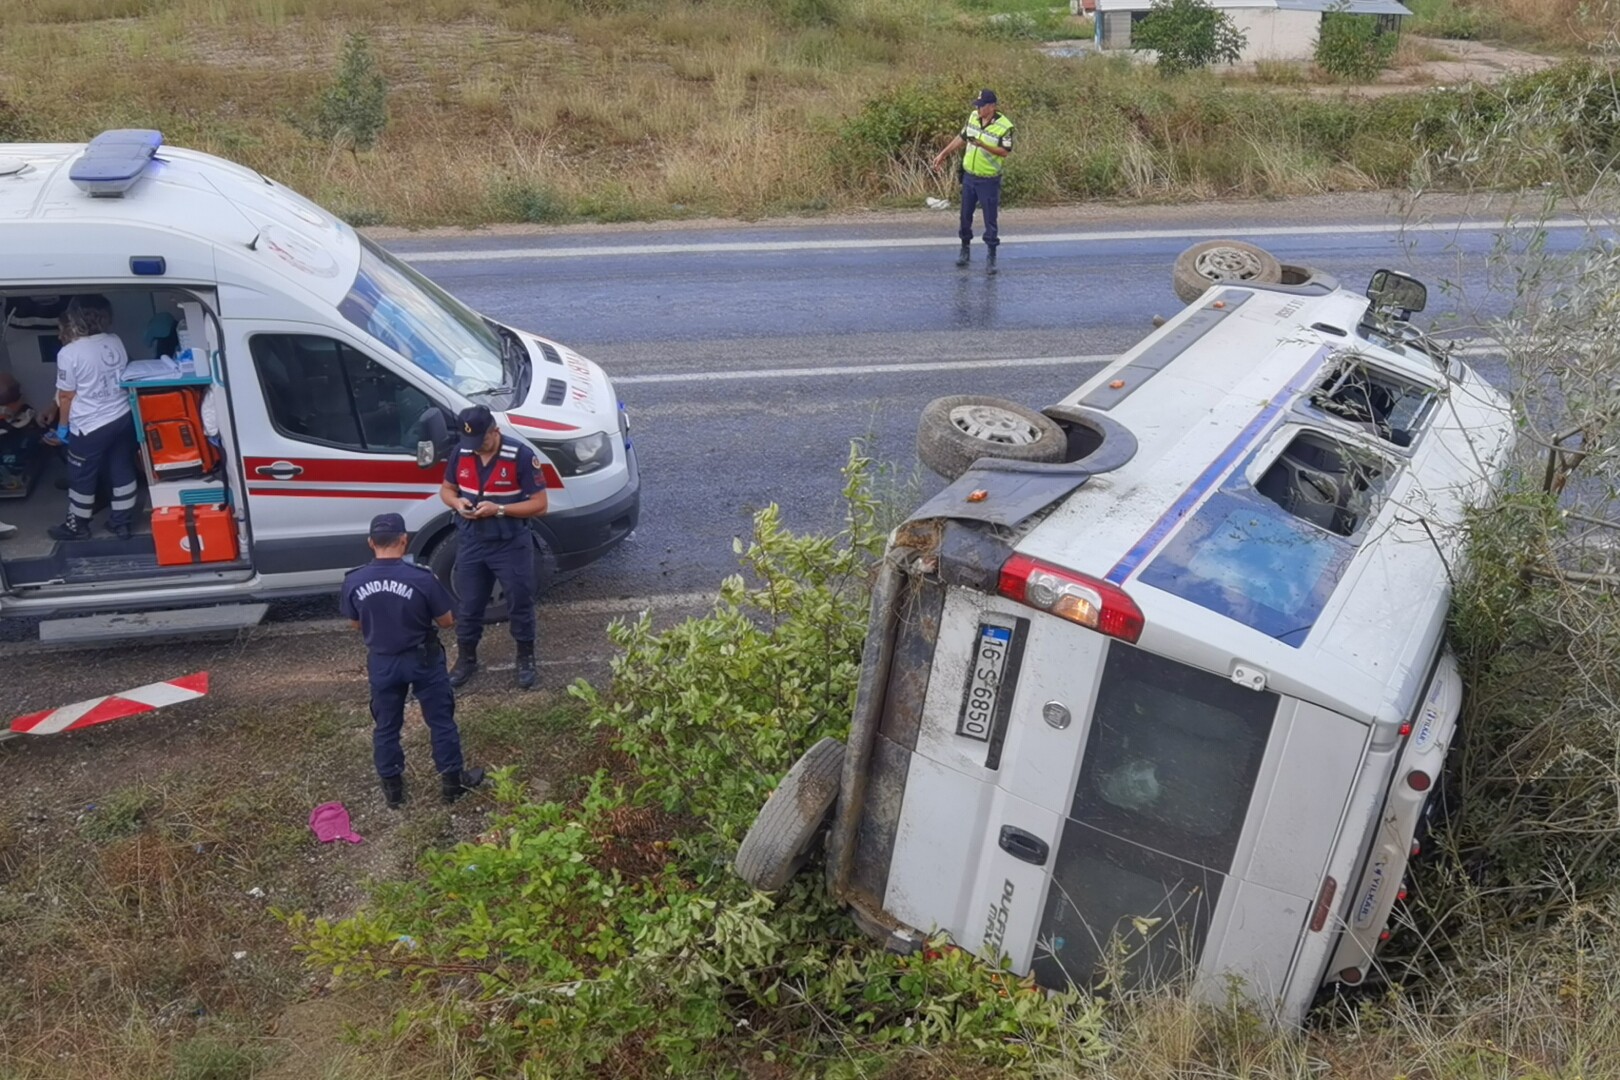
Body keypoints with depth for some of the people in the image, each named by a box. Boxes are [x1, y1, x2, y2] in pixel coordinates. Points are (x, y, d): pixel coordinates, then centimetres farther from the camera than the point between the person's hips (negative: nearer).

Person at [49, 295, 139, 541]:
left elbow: (66, 396, -12)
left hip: (90, 428, -6)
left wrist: (62, 426, 1)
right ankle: (122, 522, 26)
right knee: (122, 471, 15)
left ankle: (77, 526, 26)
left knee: (81, 479, 12)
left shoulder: (69, 353, -20)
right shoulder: (115, 341, -2)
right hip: (123, 418, 6)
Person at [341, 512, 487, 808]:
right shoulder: (422, 578, -22)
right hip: (423, 660, -2)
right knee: (441, 721, 15)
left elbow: (356, 623, 3)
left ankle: (392, 787, 30)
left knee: (386, 726, 19)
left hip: (382, 662, 2)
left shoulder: (353, 582, -13)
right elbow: (446, 621, -10)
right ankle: (453, 781, 25)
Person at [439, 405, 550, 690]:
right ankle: (466, 659, 33)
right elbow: (446, 489, 11)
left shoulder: (521, 455, -19)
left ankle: (525, 658, 30)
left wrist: (498, 509, -25)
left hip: (511, 545, -3)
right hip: (471, 543, 4)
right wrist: (457, 502, -13)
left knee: (520, 603, 11)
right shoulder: (461, 453, -5)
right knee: (467, 605, 14)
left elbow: (539, 504, -16)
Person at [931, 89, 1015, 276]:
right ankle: (965, 248, 33)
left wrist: (983, 145, -32)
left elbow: (1005, 152, -19)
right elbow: (961, 137, 12)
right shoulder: (973, 117, -2)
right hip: (969, 176, 5)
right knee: (965, 215, 15)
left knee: (990, 220, 1)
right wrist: (944, 154, 14)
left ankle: (991, 257, 11)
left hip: (989, 181, -5)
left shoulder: (1004, 126, -19)